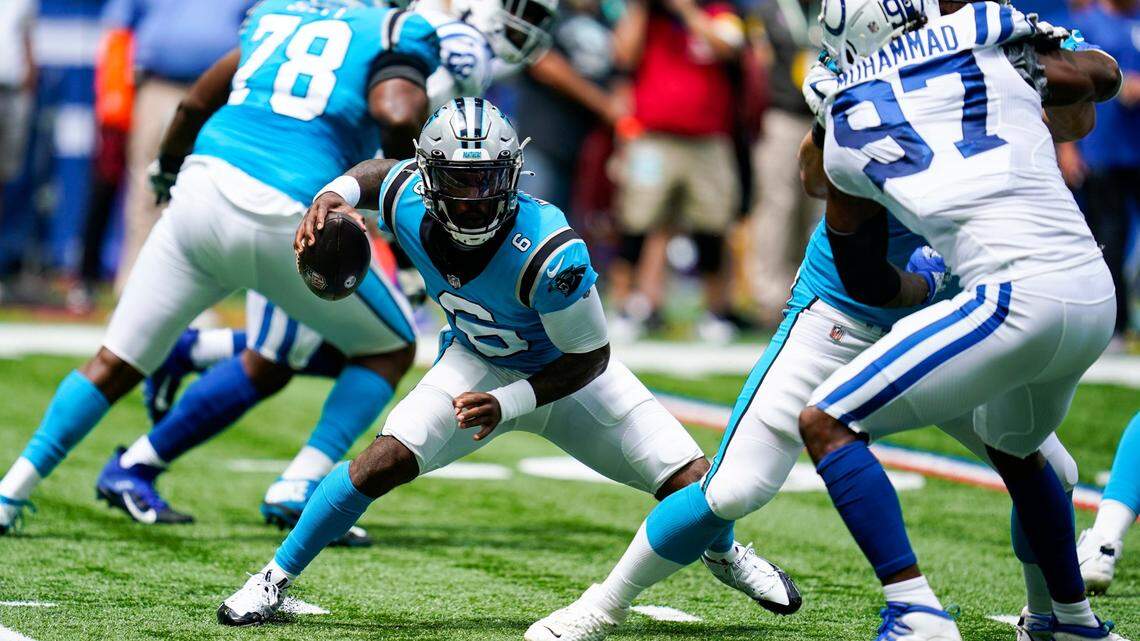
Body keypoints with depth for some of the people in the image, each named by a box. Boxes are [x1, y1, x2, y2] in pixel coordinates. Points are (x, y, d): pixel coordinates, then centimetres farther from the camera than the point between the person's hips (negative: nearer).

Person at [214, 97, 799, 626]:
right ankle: (275, 579, -4)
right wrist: (332, 196, -18)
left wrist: (507, 405, -31)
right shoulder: (410, 207, -25)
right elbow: (381, 172, 2)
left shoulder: (549, 251, -38)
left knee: (692, 486, -8)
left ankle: (725, 552, 31)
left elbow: (589, 359, -25)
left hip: (567, 374, -2)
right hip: (479, 361, 2)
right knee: (386, 461, -21)